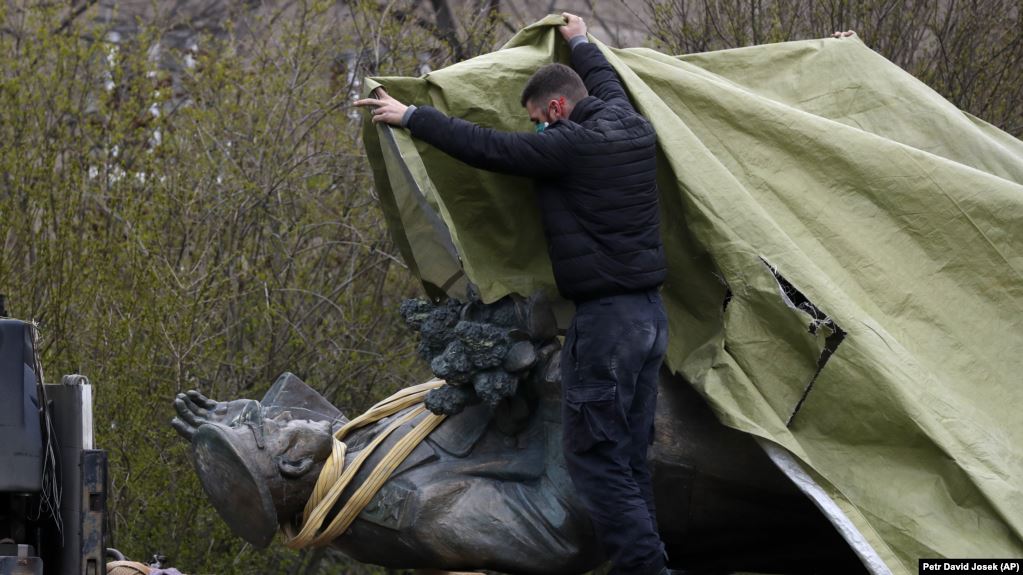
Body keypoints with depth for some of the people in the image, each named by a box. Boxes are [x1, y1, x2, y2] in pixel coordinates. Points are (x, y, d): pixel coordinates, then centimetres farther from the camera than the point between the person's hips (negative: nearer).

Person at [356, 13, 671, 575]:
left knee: (593, 455, -5)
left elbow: (486, 147, -11)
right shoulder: (632, 127, 9)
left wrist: (411, 117, -1)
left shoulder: (571, 145, -15)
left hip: (606, 318, -9)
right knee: (629, 454, 13)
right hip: (651, 312, 9)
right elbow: (607, 85, 32)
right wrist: (581, 43, 50)